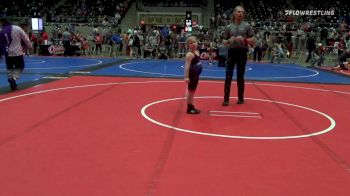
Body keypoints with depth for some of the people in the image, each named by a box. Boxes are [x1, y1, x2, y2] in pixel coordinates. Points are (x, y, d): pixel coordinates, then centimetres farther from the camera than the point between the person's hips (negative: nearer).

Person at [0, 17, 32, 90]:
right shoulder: (17, 28, -7)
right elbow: (25, 38, -2)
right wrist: (29, 46, 12)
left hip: (8, 53, 1)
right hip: (18, 52, -1)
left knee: (10, 68, 16)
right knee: (20, 67, 10)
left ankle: (11, 80, 15)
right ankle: (13, 79, -11)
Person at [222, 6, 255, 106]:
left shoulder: (247, 26, 3)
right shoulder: (229, 27, 6)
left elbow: (253, 40, 2)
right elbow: (224, 41, 11)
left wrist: (244, 39, -15)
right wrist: (229, 40, -11)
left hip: (242, 52, -1)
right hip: (232, 52, 1)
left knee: (240, 76, 6)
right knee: (228, 76, -3)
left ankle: (241, 98, 19)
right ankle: (226, 99, 3)